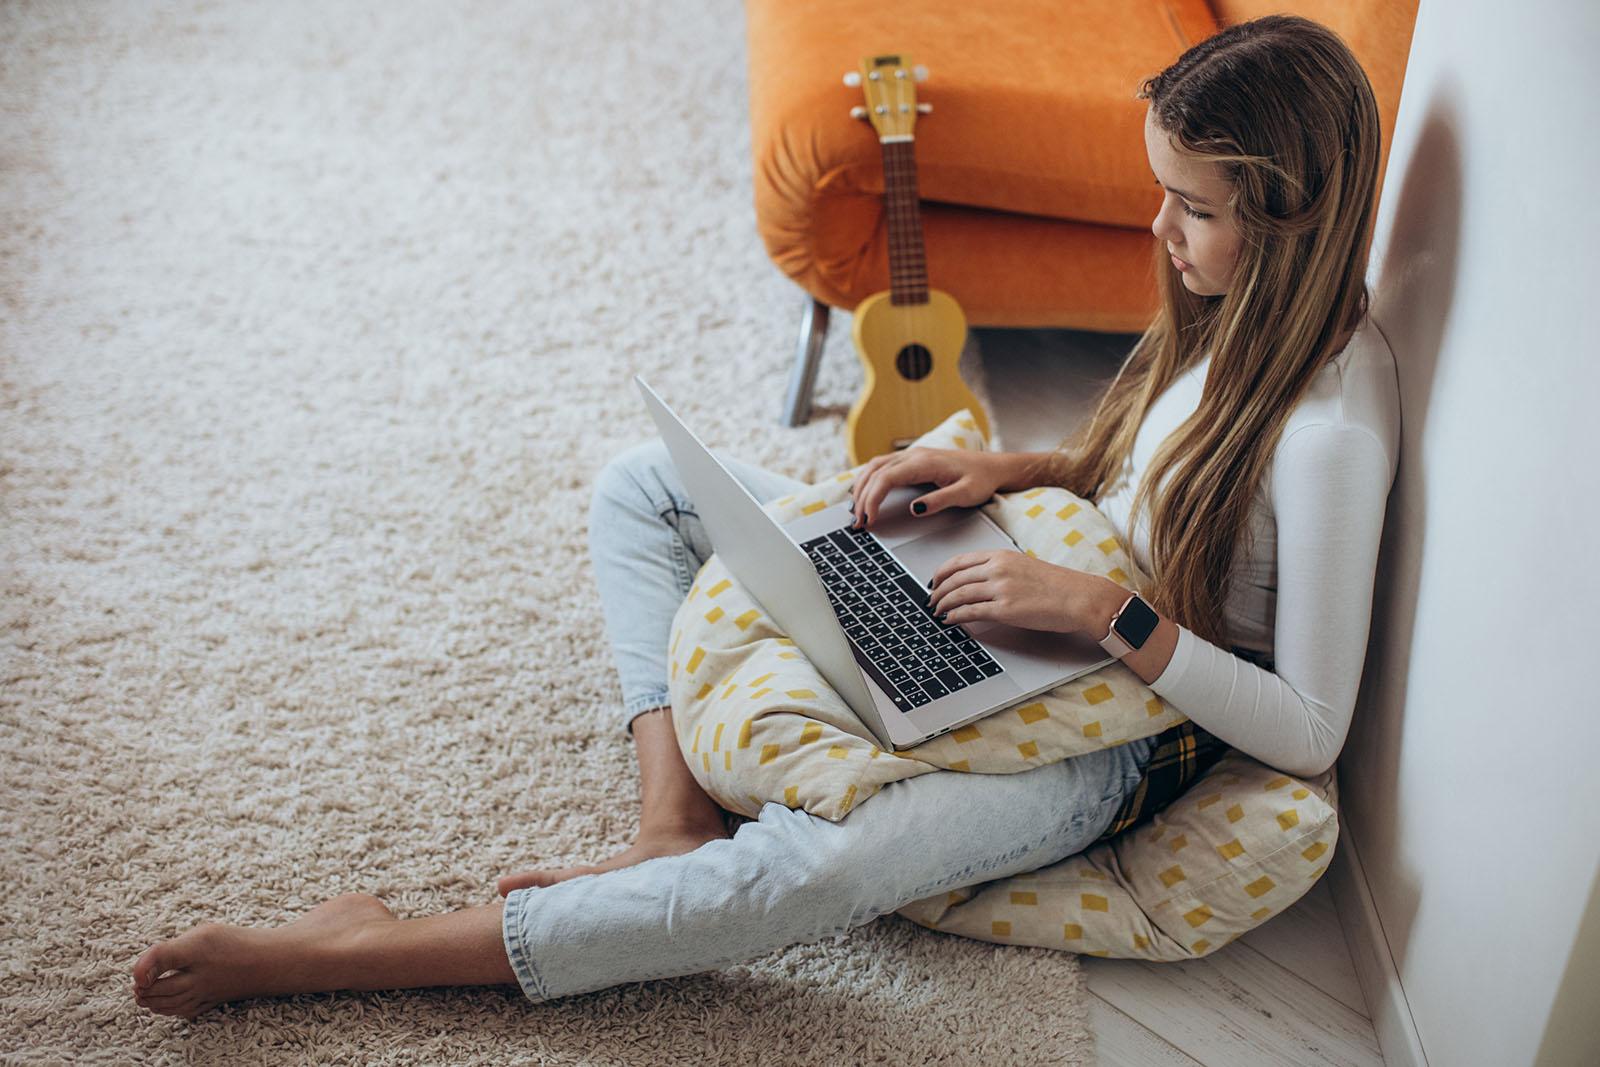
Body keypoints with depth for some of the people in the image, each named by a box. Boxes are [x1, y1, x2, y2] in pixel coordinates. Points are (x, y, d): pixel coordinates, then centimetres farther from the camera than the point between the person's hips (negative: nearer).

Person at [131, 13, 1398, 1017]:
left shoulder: (1328, 433, -24)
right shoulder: (1238, 304, 0)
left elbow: (1311, 733, -21)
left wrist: (1101, 606, -28)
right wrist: (1011, 469, -2)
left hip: (1098, 738, -9)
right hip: (986, 630, 9)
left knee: (809, 868, -38)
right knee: (647, 484, 6)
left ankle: (363, 950, -26)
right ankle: (677, 827, -11)